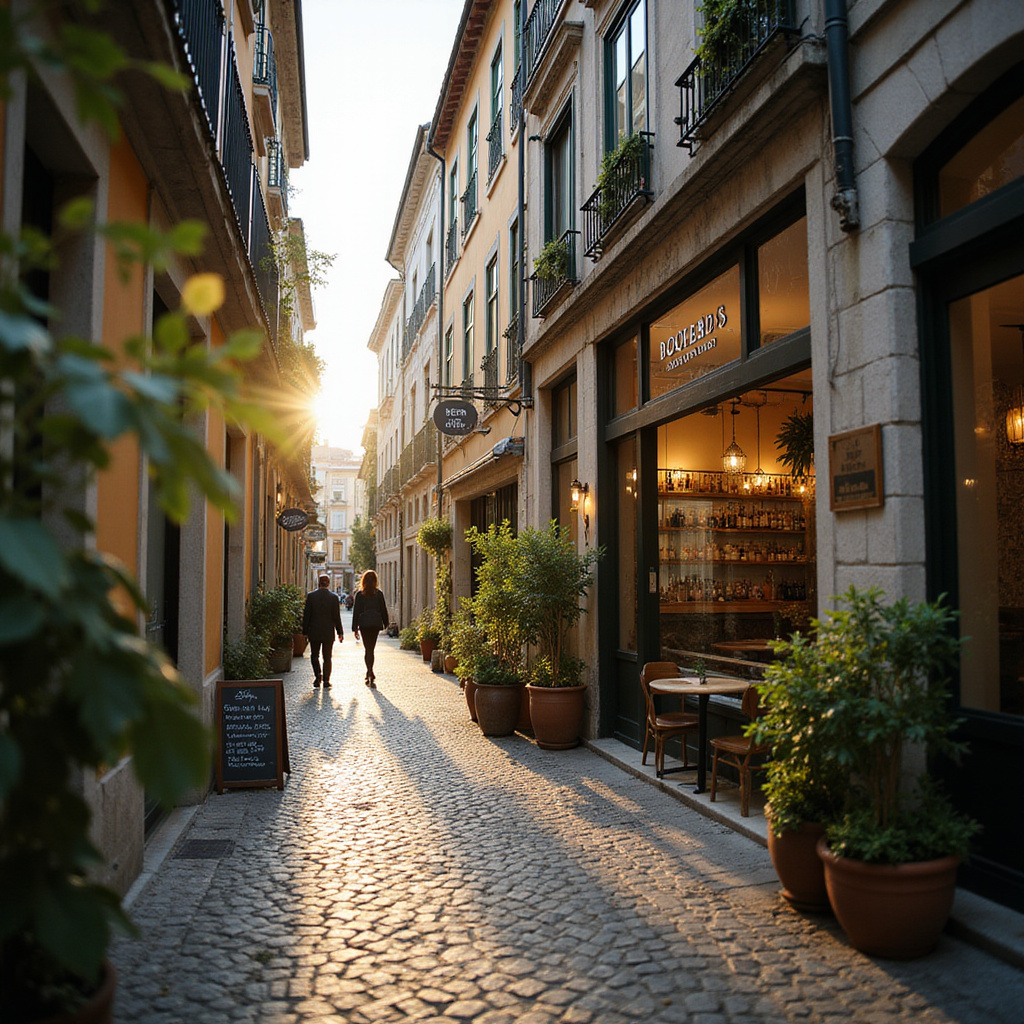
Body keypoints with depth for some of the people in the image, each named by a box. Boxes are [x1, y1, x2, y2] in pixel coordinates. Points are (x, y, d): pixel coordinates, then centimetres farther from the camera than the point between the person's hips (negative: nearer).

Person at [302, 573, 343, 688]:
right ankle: (326, 680, 6)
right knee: (327, 657, 8)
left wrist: (305, 631, 5)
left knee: (314, 655, 15)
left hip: (314, 632, 0)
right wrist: (340, 632, 4)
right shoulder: (334, 597, -7)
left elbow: (306, 615, -3)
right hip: (328, 632, 0)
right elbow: (336, 616, -4)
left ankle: (317, 674, -4)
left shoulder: (311, 596, -6)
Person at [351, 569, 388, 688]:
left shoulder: (360, 594, -2)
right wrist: (385, 624, 17)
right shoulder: (378, 594, 2)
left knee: (367, 650, 3)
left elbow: (356, 611, -2)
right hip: (376, 623, 1)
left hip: (364, 624, -1)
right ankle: (370, 675, 13)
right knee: (371, 649, 10)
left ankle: (370, 674, -11)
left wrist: (355, 628, 2)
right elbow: (383, 609, 5)